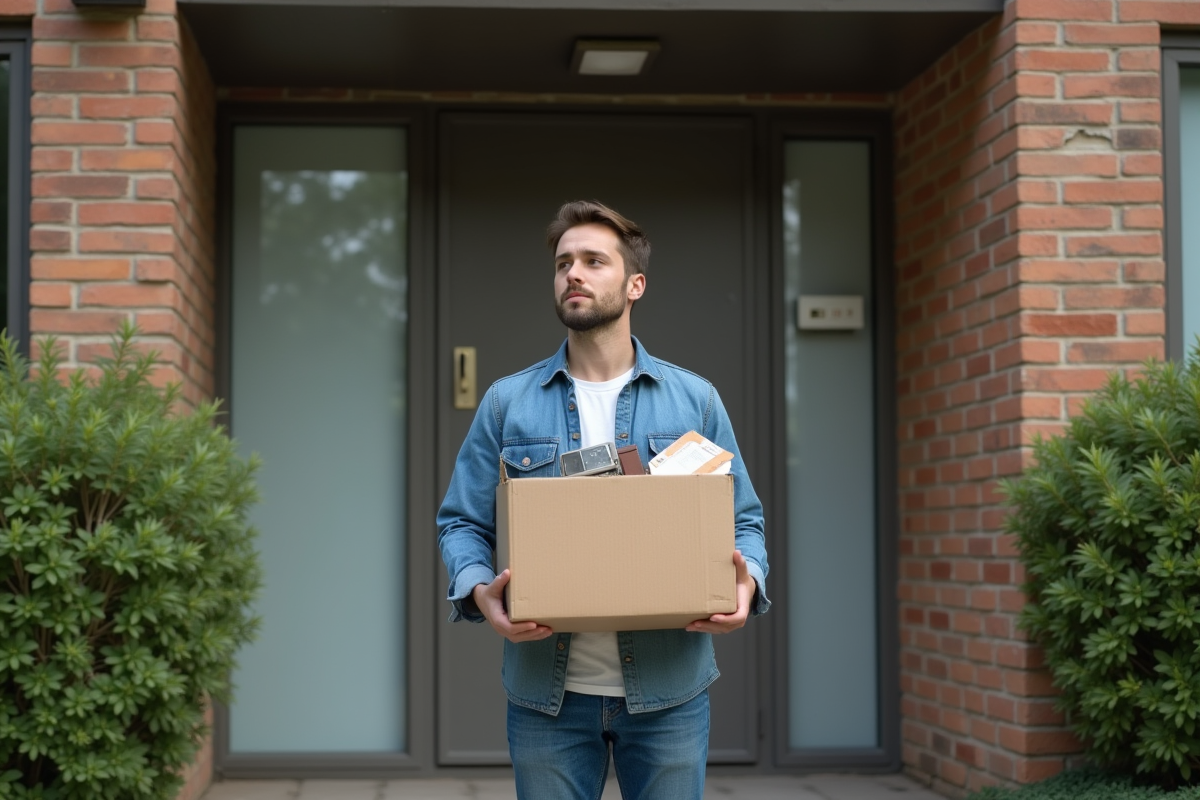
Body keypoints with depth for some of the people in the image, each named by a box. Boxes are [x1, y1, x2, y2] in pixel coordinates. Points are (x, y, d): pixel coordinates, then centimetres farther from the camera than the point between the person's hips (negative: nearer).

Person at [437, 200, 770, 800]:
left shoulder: (694, 400, 6)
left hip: (668, 687, 0)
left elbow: (742, 519, 8)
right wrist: (477, 589, -15)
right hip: (547, 690, 0)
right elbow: (461, 520, 6)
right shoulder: (508, 402, 5)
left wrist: (747, 581, -14)